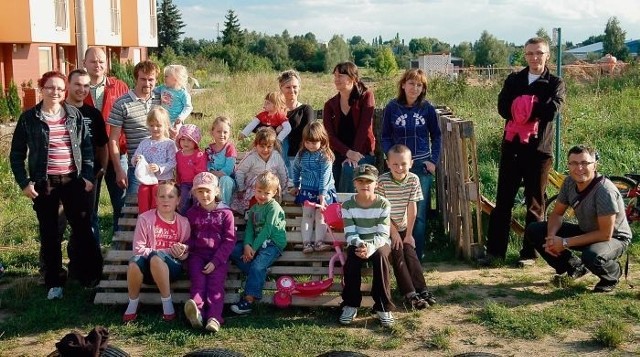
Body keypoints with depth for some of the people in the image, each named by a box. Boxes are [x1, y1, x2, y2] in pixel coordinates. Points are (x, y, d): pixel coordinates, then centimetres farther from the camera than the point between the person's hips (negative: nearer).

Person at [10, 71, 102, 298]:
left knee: (82, 228, 5)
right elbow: (17, 154, 1)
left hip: (73, 182, 1)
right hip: (44, 184, -1)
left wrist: (88, 176, -1)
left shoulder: (74, 115, 2)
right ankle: (54, 282, 19)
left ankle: (86, 273, 21)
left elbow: (87, 146, 6)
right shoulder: (29, 118, -2)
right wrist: (24, 182, -7)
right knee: (49, 234, 7)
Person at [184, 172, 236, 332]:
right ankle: (196, 312, -42)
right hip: (197, 255, 2)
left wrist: (215, 261, -12)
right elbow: (188, 238, 19)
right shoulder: (192, 213, 14)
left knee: (216, 283, -22)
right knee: (198, 281, -22)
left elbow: (230, 240, -1)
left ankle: (214, 318, -36)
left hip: (218, 256, -2)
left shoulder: (225, 213, 5)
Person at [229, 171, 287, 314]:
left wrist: (254, 248, -17)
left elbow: (267, 231, -15)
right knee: (233, 251, -9)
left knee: (258, 265, -29)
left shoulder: (274, 207, -8)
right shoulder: (254, 208, 15)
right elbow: (249, 228, 6)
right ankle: (260, 276, -14)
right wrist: (247, 245, -14)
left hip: (273, 244, -8)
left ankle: (249, 299, -26)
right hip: (257, 243, 8)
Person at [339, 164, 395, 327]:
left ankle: (383, 307, -26)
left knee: (380, 256, -35)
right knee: (352, 258, -33)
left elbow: (382, 234, -16)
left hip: (379, 243, -1)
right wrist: (360, 244, -32)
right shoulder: (348, 205, -5)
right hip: (357, 243, 1)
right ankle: (350, 305, -18)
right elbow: (350, 233, -11)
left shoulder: (383, 204, -9)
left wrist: (371, 246, -35)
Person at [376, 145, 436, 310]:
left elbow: (412, 208, -6)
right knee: (397, 254, -16)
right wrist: (394, 233, -13)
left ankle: (422, 290, -11)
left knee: (410, 252, -11)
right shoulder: (382, 181, -19)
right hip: (384, 228, -3)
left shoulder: (413, 179, -8)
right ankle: (410, 294, -20)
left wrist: (408, 234, -6)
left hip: (402, 228, 4)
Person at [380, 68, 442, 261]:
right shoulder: (392, 108, 1)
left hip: (422, 166, 0)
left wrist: (433, 161, -1)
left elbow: (436, 136, 9)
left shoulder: (427, 108, 1)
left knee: (419, 214, -1)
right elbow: (385, 137, 5)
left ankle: (417, 255, 6)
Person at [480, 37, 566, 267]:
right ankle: (495, 250, 11)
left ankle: (529, 252, 15)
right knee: (503, 201, 4)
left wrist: (521, 108, -11)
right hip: (511, 147, 2)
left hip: (538, 149, -2)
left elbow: (552, 110, -16)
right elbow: (503, 108, -7)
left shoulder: (555, 84, 3)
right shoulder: (513, 80, 10)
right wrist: (535, 111, -16)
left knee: (535, 204, 6)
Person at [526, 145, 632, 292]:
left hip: (614, 238, -6)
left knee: (592, 256, -41)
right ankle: (574, 268, 11)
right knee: (533, 231, -7)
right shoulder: (570, 182, -12)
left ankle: (613, 273, -2)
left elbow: (605, 234, -30)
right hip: (585, 231, 6)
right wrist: (551, 237, -21)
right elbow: (557, 214, 0)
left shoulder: (605, 191, -31)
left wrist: (565, 243, -29)